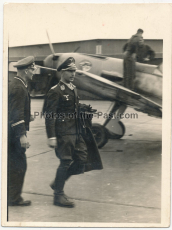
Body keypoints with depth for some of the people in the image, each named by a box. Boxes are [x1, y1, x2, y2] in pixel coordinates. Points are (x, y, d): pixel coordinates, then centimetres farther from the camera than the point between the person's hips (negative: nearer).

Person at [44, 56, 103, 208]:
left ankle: (57, 184, 25)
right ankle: (59, 195, 10)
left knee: (82, 159, 8)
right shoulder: (55, 91, -11)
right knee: (66, 162, -4)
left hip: (77, 133, 8)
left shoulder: (74, 89, 15)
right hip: (64, 134, -8)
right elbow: (50, 115, -15)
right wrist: (51, 137, -20)